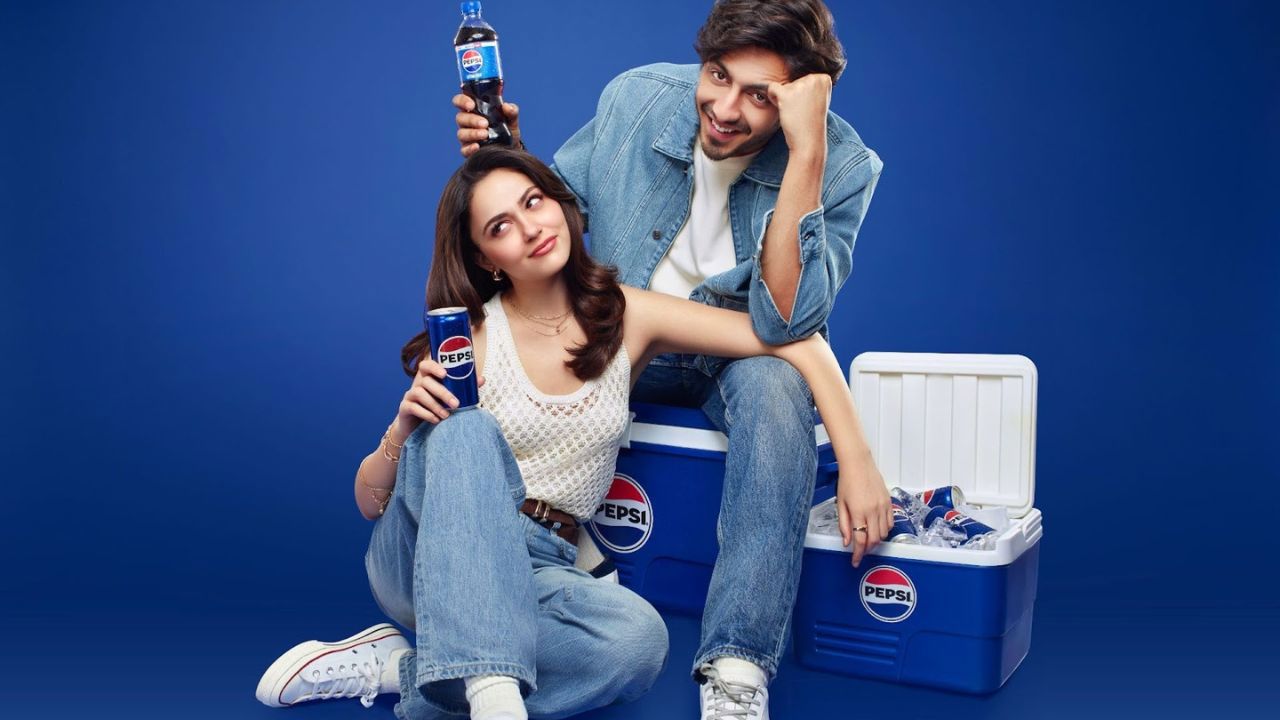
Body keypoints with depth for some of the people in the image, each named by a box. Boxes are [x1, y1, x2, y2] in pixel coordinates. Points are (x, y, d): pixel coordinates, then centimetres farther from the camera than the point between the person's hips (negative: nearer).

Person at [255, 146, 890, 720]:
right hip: (426, 556, -1)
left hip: (536, 572, 2)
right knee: (466, 428, -32)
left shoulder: (627, 316, -2)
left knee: (639, 640, -31)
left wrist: (856, 464, -13)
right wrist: (404, 431, -23)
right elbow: (369, 501, -1)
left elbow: (800, 343, -4)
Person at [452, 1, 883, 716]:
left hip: (740, 355, -3)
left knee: (774, 380, -38)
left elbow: (784, 323, -32)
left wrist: (806, 153, -37)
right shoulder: (638, 97, -10)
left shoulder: (842, 164, -19)